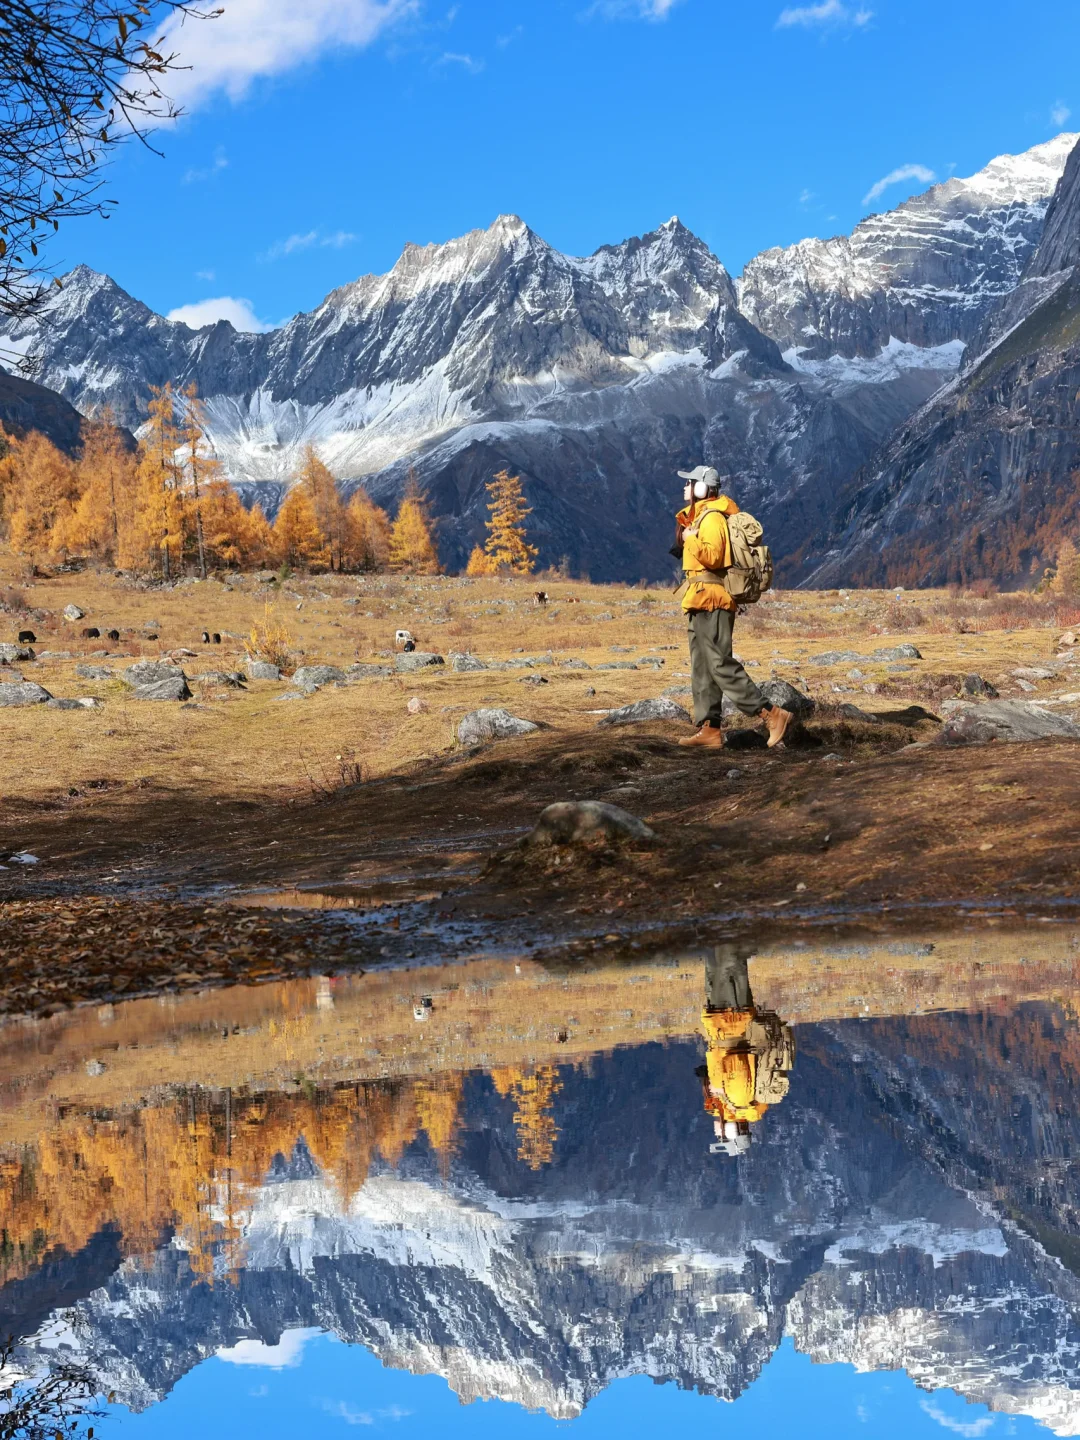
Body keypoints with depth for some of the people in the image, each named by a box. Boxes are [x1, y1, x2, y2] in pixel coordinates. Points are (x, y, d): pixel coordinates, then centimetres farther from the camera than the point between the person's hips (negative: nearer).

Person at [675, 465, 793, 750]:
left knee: (720, 664, -13)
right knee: (702, 668, 9)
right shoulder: (700, 515, 19)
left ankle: (772, 715, -14)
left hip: (711, 600, -11)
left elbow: (713, 555, -26)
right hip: (701, 603, 11)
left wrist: (690, 539, -16)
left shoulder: (712, 517, -13)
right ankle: (709, 729, 9)